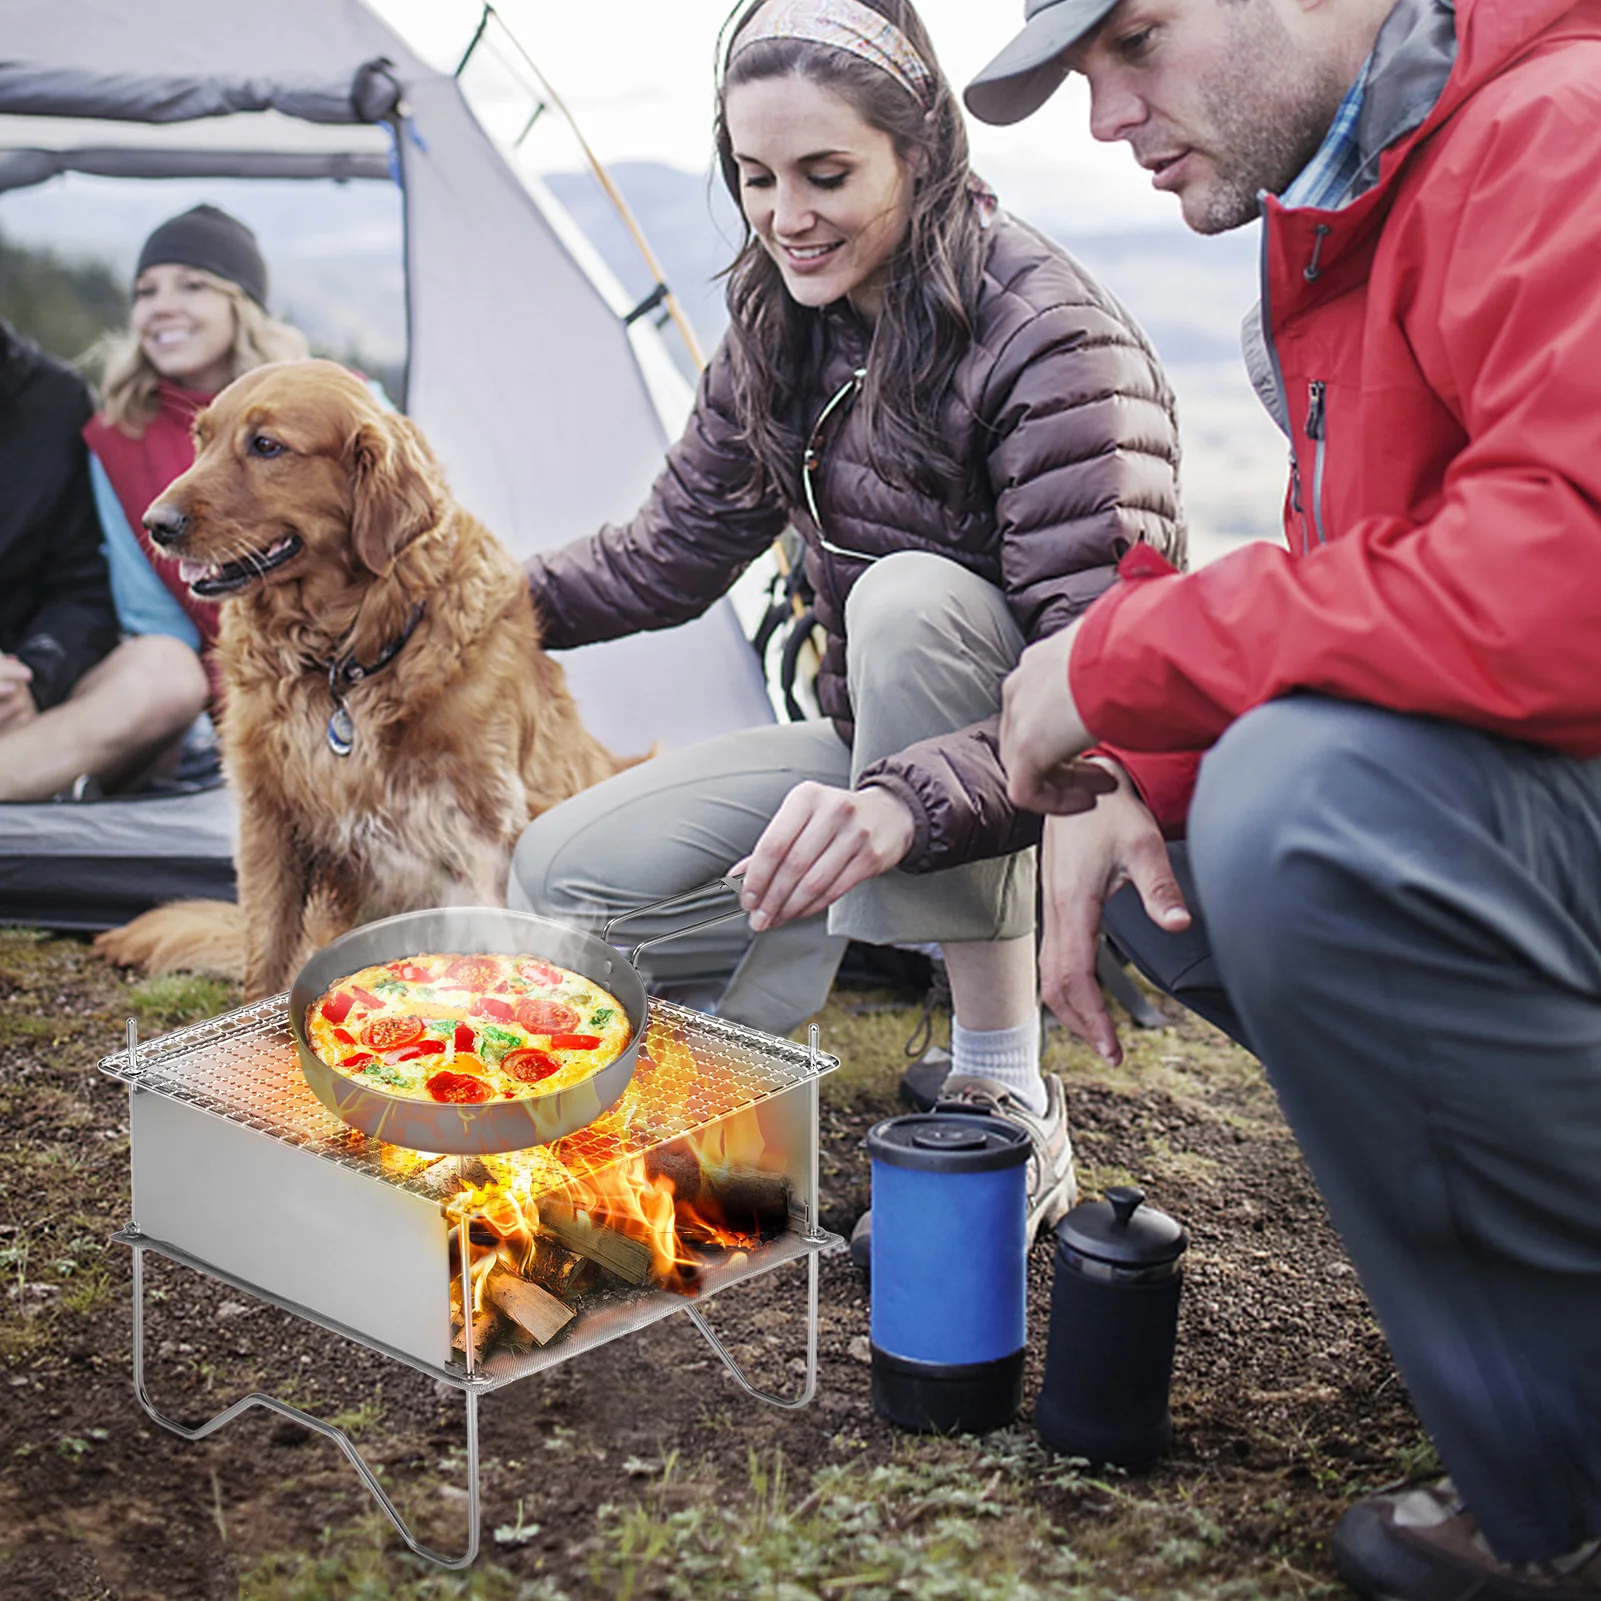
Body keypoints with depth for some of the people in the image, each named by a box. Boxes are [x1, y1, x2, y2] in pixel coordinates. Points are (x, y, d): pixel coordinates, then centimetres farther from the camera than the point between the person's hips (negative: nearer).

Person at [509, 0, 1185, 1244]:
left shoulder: (1052, 342, -24)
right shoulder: (781, 335, -1)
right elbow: (674, 555, 12)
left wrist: (905, 804, -52)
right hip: (880, 751, 6)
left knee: (908, 597, -38)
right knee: (561, 879, -9)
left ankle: (1006, 1099, -28)